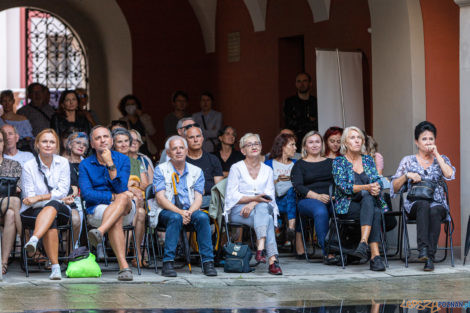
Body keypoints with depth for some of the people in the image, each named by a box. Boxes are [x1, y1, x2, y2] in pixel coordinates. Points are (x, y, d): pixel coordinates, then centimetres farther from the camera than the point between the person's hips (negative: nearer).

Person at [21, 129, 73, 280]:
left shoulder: (63, 163, 5)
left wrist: (39, 198, -17)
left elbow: (62, 191, -3)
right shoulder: (29, 166, -1)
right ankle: (55, 267, -48)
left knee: (52, 206, -37)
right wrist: (60, 199, -9)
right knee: (51, 222, -36)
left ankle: (34, 240, -60)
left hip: (60, 210, 1)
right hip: (33, 212, -1)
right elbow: (29, 198, -6)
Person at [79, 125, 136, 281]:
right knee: (117, 220, -35)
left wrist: (110, 164, -14)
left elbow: (121, 188, -8)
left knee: (123, 199, -35)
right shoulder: (85, 165, 6)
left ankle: (100, 232, -53)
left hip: (126, 210, 1)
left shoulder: (123, 160, 7)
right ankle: (124, 266, -46)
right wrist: (113, 196, -14)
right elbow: (86, 194, -7)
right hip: (97, 209, -1)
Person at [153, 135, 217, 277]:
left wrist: (189, 212, -20)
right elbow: (161, 199, -5)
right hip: (167, 211, -2)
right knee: (175, 218, -37)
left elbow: (198, 198, 3)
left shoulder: (196, 172, 14)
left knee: (202, 217, -31)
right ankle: (168, 263, -38)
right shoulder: (161, 170, 6)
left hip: (190, 211, 2)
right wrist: (180, 212, -20)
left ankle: (208, 262, -30)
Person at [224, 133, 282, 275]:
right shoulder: (236, 168, 7)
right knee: (266, 219, -34)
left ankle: (261, 248, -52)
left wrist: (253, 203, -18)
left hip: (264, 208, 3)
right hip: (238, 210, -2)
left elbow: (269, 196, 3)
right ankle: (272, 259, -47)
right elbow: (232, 195, -4)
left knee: (263, 207, -37)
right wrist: (254, 198, -19)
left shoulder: (267, 170, 17)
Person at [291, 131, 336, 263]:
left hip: (331, 199, 3)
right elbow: (298, 186, 0)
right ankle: (327, 253, -41)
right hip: (308, 200, -3)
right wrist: (317, 196, -15)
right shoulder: (300, 165, 15)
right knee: (321, 211, -39)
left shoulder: (330, 162, 25)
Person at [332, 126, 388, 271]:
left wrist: (377, 187, -19)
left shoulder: (368, 160, 17)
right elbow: (343, 186, -11)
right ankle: (375, 255, -47)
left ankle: (363, 243, -51)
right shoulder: (339, 162, 3)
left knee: (376, 212, -35)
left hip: (369, 203, 4)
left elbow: (378, 180, 7)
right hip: (347, 207, -3)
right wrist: (366, 187, -24)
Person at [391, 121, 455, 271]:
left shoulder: (441, 159, 16)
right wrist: (407, 175, -7)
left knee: (434, 211, -37)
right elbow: (394, 188, 11)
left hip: (438, 204, 0)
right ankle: (423, 249, -49)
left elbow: (449, 174, -7)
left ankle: (430, 256, -42)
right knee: (424, 205, -37)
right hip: (415, 205, 0)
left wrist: (436, 154, -1)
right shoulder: (408, 161, 15)